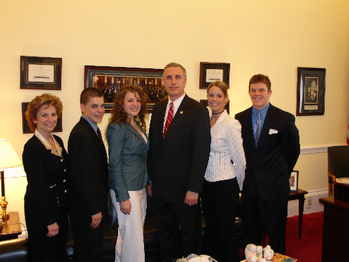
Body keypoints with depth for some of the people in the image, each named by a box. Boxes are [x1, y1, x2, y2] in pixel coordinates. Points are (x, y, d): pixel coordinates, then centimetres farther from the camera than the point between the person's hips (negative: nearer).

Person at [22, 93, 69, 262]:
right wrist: (50, 221, -18)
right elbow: (37, 187, -20)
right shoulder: (32, 147, -19)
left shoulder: (58, 141, 6)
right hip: (42, 211, -7)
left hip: (61, 208, 8)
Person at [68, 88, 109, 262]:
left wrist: (98, 207, 14)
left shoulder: (92, 130, 10)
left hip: (94, 206, 10)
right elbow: (82, 177, -25)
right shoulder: (81, 134, -22)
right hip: (87, 209, -10)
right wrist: (95, 211, -19)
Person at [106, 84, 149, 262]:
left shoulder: (138, 125, 12)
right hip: (126, 190, -8)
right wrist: (123, 197, -16)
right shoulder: (117, 128, -13)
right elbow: (114, 165, -15)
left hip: (140, 188, 8)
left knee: (131, 234, 15)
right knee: (132, 238, -1)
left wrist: (147, 183, 12)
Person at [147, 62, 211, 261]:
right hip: (160, 187, 6)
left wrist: (194, 189, -18)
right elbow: (152, 147, 11)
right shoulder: (158, 109, 9)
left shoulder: (198, 111, -10)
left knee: (191, 237, 13)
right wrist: (151, 180, 7)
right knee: (166, 237, 19)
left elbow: (202, 152, -14)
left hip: (184, 190, -5)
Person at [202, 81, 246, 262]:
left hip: (225, 184, -6)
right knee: (211, 231, 16)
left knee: (226, 233, 5)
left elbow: (240, 160, -10)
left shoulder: (231, 125, -13)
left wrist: (239, 185, 0)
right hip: (207, 183, 6)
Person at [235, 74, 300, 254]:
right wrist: (247, 173, 5)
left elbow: (293, 150, 4)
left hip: (274, 186, -3)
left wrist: (281, 174, 10)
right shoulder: (240, 118, 4)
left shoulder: (285, 119, -5)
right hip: (249, 186, 3)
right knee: (250, 233, 15)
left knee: (276, 234, 8)